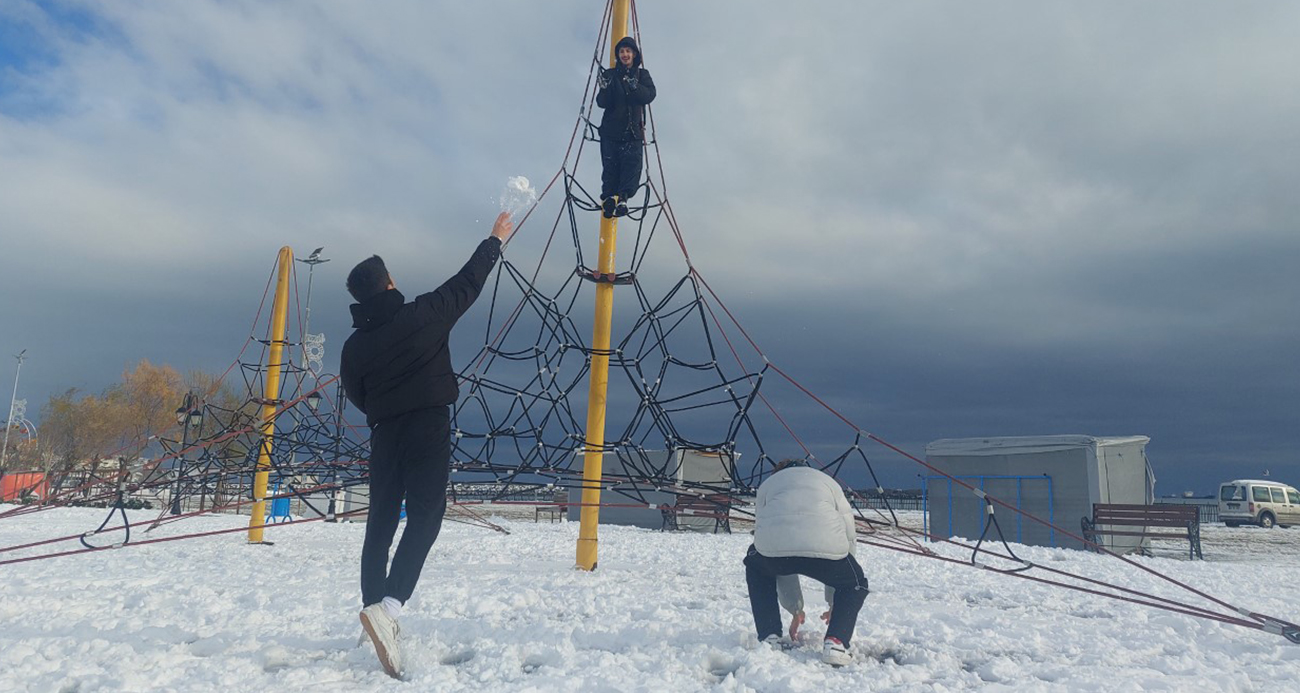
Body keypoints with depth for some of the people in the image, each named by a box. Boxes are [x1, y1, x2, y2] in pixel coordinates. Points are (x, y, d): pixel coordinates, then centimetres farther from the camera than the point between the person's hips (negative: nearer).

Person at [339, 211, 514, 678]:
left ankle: (375, 609, 16)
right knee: (424, 519, -8)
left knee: (380, 524, 12)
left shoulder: (354, 344, 5)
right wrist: (495, 241, 18)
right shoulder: (422, 315, -6)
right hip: (429, 429, -5)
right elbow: (467, 282, 4)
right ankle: (388, 607, -24)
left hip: (384, 435, 5)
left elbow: (357, 397, 15)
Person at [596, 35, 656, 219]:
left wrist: (634, 86, -22)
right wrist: (604, 89, -18)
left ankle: (622, 196, -31)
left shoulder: (642, 74, 14)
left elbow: (650, 95, -4)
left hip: (633, 129, 0)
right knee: (610, 165, -12)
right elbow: (602, 103, 2)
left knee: (632, 160, -19)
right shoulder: (610, 75, 12)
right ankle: (608, 197, -19)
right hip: (611, 129, 0)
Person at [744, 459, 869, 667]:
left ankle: (770, 638, 26)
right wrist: (834, 603, 41)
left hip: (773, 548, 1)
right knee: (855, 584, 31)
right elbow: (849, 538, 33)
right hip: (825, 547, -1)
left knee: (756, 568, 37)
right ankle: (835, 643, 9)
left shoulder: (767, 485, 37)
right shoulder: (828, 481, 37)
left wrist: (795, 608, 42)